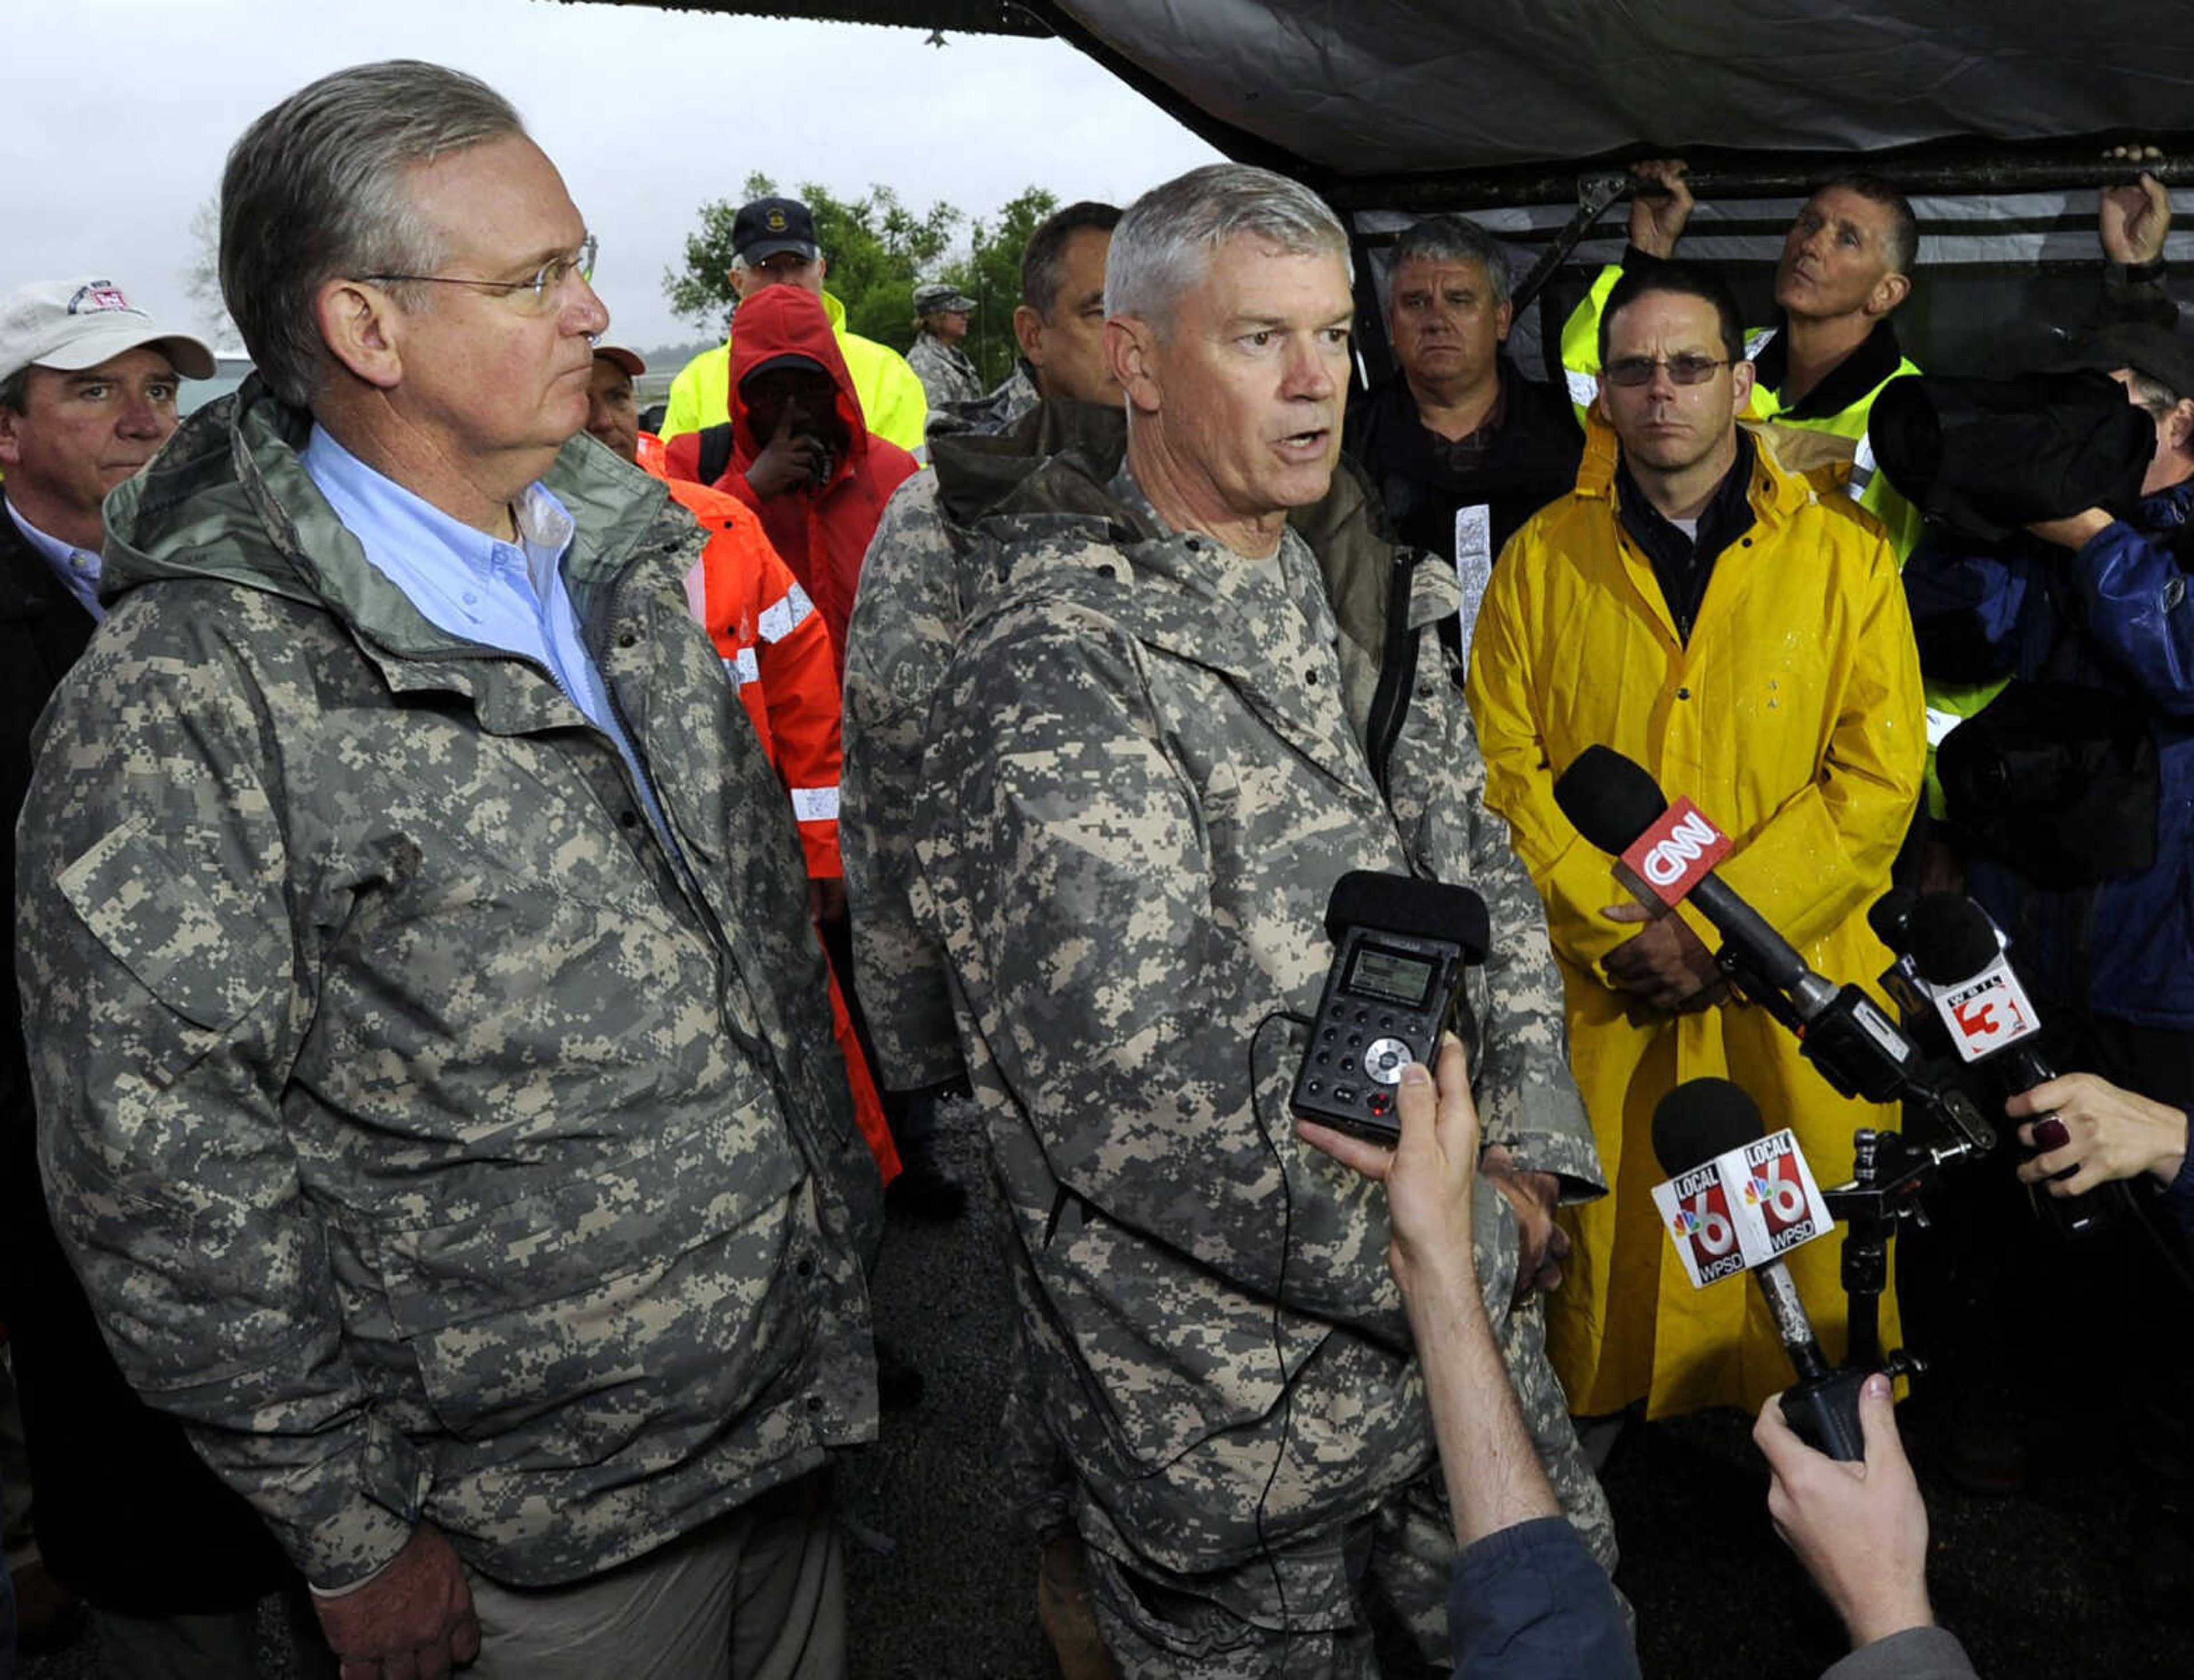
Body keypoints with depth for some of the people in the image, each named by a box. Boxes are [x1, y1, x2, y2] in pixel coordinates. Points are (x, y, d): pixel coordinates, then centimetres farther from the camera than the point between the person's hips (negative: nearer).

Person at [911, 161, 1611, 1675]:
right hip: (1240, 1401, -7)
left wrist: (1531, 1160, -2)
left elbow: (1485, 880, 10)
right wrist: (1476, 1246, -17)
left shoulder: (1369, 605, 4)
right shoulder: (1051, 671, -23)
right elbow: (1158, 1101, -28)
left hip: (1466, 1307, 8)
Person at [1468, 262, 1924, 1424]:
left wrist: (1720, 929, -12)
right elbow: (1505, 763, 0)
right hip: (1601, 992, 1)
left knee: (1815, 1261, 7)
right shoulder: (1541, 558, 5)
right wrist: (1615, 931, -10)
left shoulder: (1843, 554, 2)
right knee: (1608, 1240, 8)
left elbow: (1880, 776, -4)